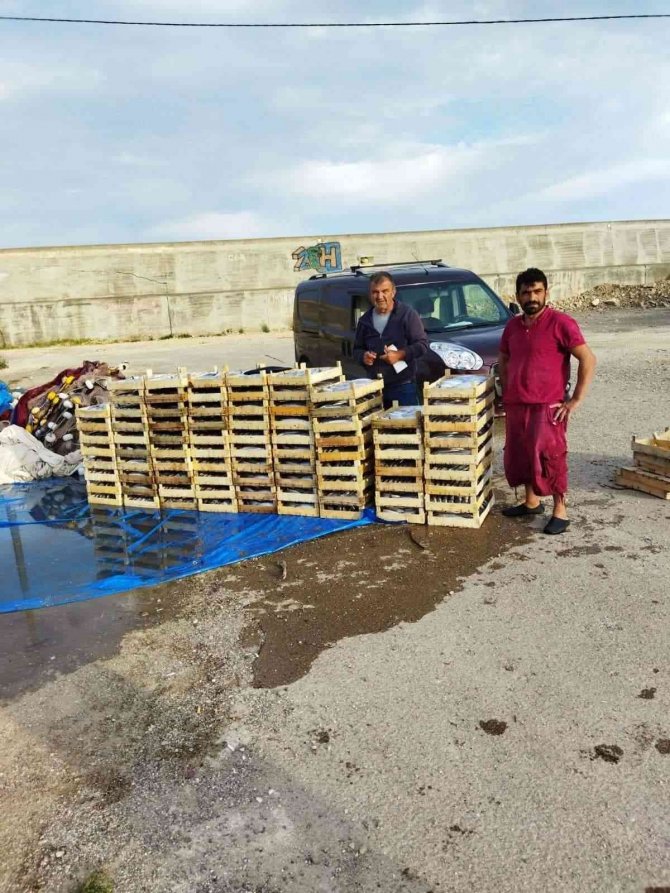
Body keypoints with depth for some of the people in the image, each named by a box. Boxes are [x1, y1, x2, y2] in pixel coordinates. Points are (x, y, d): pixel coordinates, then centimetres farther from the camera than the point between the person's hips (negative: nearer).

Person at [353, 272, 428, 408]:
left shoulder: (407, 314, -3)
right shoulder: (365, 320, 12)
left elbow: (422, 344, -5)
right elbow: (357, 349, 21)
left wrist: (400, 354, -18)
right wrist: (363, 356, -2)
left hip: (404, 386, -4)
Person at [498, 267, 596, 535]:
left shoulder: (560, 322, -10)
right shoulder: (513, 326, 9)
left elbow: (588, 360, -14)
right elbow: (503, 360, 24)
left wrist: (576, 400, -15)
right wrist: (506, 392, 14)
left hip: (548, 406, -7)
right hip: (515, 405, 7)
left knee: (549, 457, -4)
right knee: (519, 455, 14)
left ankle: (560, 511, 9)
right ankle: (531, 502, 32)